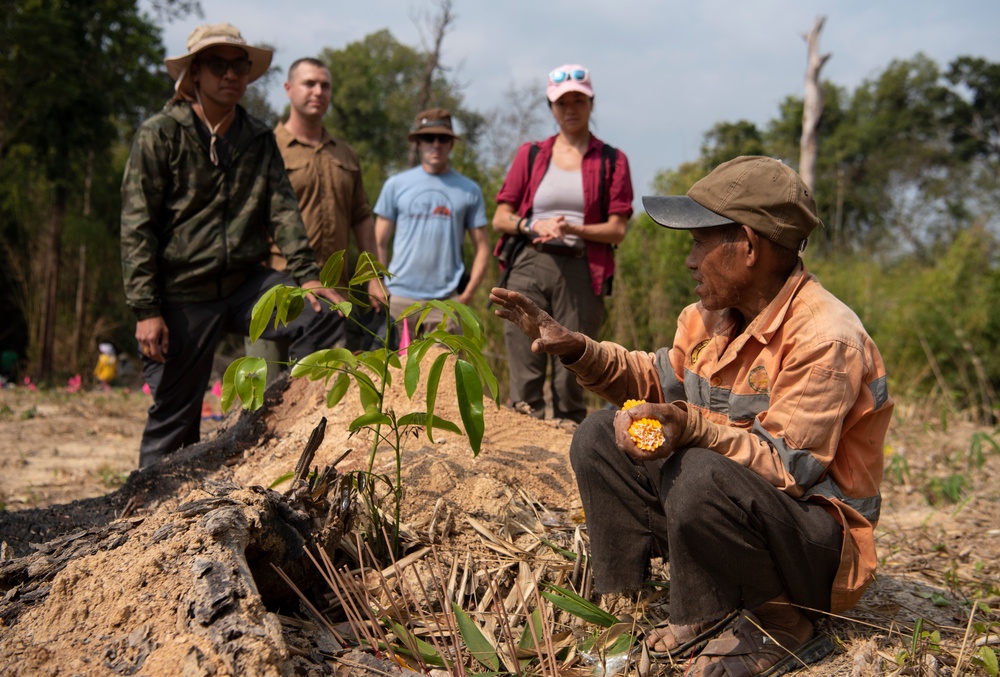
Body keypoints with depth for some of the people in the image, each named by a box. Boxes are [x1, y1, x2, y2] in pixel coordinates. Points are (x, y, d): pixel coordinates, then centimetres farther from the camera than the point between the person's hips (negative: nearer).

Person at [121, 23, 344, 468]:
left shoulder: (259, 138, 10)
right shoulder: (160, 134, -4)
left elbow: (282, 210, 4)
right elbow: (136, 228, -7)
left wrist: (305, 275, -11)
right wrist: (145, 310, -13)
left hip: (246, 283, 4)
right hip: (182, 294, -3)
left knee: (323, 316, -20)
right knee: (174, 417, 3)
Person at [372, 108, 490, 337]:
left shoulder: (469, 190, 8)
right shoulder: (396, 185, 8)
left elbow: (482, 247, 7)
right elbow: (379, 243, 9)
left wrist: (469, 292, -4)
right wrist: (377, 286, -1)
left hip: (447, 300, 0)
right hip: (399, 298, 0)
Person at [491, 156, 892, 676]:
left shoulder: (826, 339, -24)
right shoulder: (711, 316, 2)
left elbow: (790, 465, -28)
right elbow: (658, 380, 15)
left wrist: (694, 429, -41)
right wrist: (576, 350, 2)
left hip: (821, 546, -8)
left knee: (705, 475, -38)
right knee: (600, 437, 3)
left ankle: (778, 621, -11)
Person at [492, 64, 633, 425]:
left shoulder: (612, 161, 9)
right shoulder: (530, 155, 15)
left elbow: (617, 229, 2)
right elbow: (500, 218, 11)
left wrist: (573, 229, -15)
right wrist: (535, 226, -9)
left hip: (582, 272, -1)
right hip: (529, 268, 1)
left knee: (572, 371, -3)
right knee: (525, 369, -5)